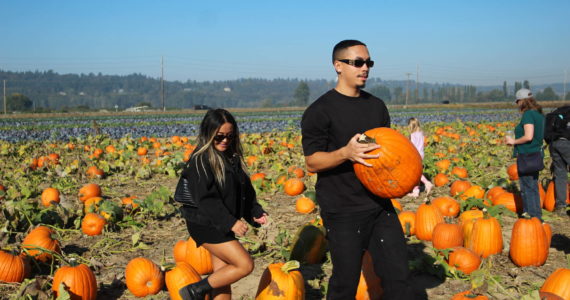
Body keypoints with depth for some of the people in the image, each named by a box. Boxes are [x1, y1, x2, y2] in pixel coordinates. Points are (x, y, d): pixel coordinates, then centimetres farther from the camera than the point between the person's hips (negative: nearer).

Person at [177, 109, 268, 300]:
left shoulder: (233, 157, 10)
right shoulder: (200, 160, -16)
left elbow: (246, 189, 16)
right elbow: (205, 199, -22)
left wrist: (256, 212, 2)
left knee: (223, 275, 10)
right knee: (245, 265, -13)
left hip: (224, 226, 8)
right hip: (206, 225, -8)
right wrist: (230, 222, -27)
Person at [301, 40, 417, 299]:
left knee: (398, 275, 7)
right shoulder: (320, 111, -8)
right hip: (343, 212, -5)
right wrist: (345, 153, -28)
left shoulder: (377, 106, 12)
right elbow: (312, 162, -10)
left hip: (380, 205, 6)